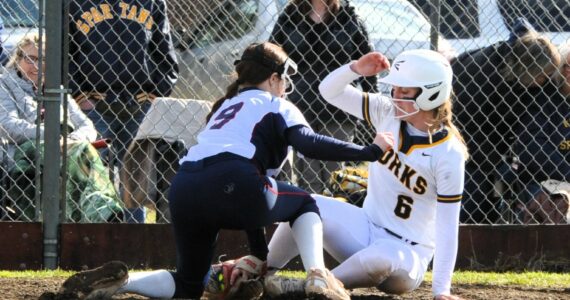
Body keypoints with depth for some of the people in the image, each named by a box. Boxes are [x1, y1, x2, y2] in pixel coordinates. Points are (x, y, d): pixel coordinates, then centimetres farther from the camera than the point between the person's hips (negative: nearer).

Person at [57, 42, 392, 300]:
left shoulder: (225, 106, 36)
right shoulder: (276, 106, 16)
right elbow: (308, 143, -5)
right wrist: (368, 152, -2)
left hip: (183, 190, 6)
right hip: (228, 185, -6)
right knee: (304, 204, 23)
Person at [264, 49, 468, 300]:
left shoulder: (449, 154, -17)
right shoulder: (388, 113, -2)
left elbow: (447, 226, -18)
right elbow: (330, 91, 1)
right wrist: (356, 69, -20)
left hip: (408, 254, -5)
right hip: (367, 229, 6)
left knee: (380, 257, -41)